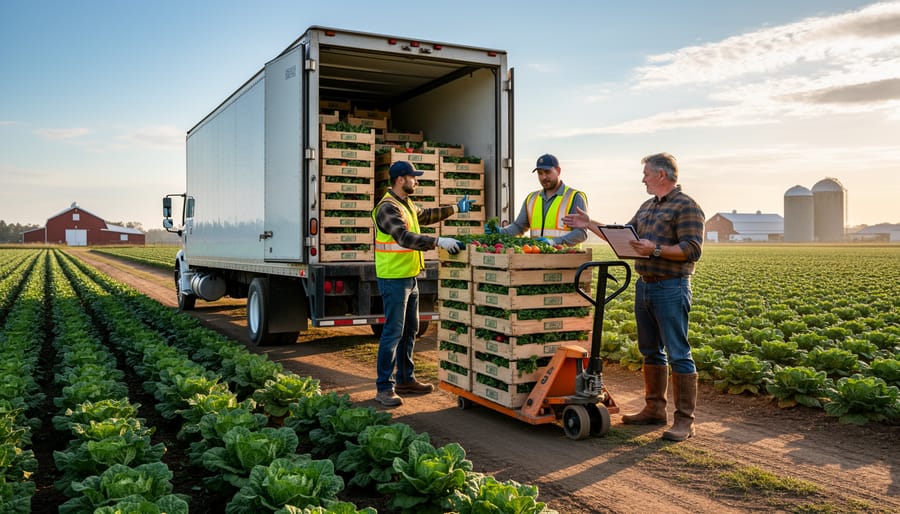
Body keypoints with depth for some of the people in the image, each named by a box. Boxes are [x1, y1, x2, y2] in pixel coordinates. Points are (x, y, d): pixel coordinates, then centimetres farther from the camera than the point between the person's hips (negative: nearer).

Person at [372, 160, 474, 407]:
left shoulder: (406, 204, 15)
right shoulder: (388, 208, -17)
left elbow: (425, 215, 33)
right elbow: (405, 237, -29)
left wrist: (456, 208, 34)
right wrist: (439, 242, -35)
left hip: (409, 277, 10)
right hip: (393, 278, -10)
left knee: (409, 331, 16)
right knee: (393, 333, -7)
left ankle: (405, 380, 27)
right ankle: (384, 387, 1)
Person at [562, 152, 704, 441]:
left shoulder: (687, 207, -9)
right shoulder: (647, 207, 18)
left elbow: (692, 250, -17)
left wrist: (656, 249, -25)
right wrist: (590, 225, 20)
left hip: (671, 289, -9)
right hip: (644, 285, 9)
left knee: (678, 354, -6)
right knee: (651, 351, 14)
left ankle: (684, 420, 0)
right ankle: (654, 409, 24)